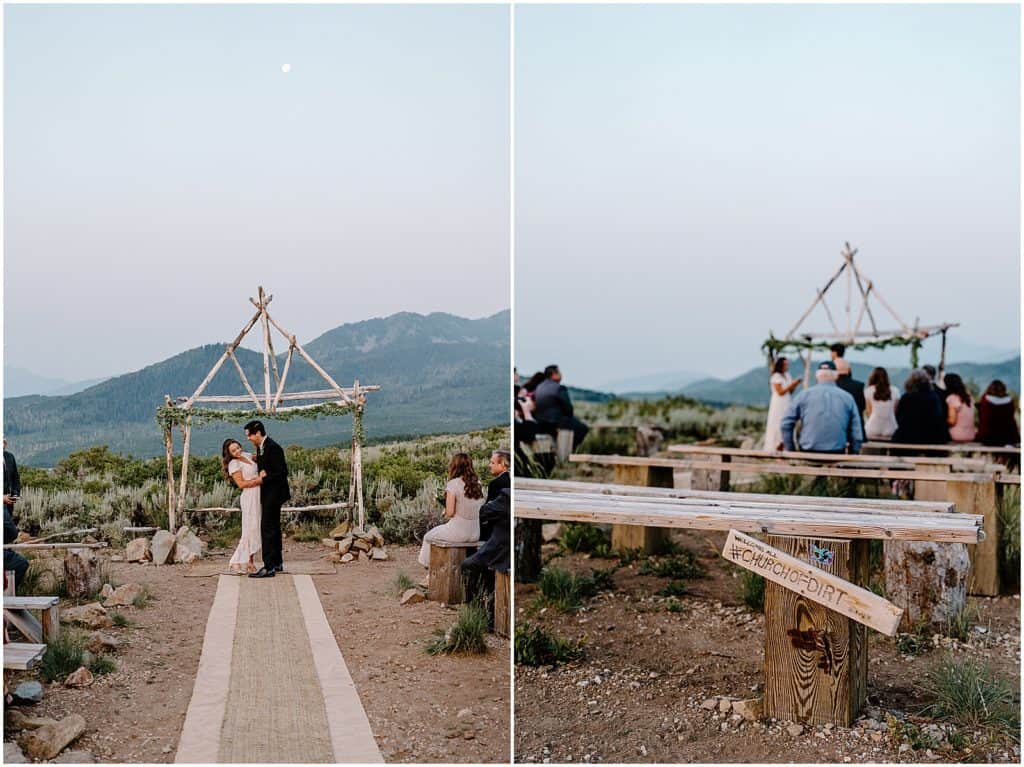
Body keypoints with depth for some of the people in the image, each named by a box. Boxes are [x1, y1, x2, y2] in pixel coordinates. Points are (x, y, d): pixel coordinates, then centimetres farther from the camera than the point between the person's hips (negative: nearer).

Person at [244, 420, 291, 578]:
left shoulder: (273, 448, -20)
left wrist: (264, 478, -18)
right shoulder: (260, 447, 9)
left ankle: (269, 567, -10)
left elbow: (282, 472, -21)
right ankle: (277, 563, 26)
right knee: (273, 527, 16)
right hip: (268, 493, 10)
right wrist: (261, 472, 2)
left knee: (267, 528, -11)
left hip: (274, 493, -10)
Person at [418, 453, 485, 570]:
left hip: (458, 532, -6)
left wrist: (445, 514, 6)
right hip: (476, 534, 6)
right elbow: (481, 509, 10)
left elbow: (450, 512, -17)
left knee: (428, 537, 23)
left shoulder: (453, 484, -14)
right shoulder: (478, 483, 4)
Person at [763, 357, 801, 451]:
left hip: (787, 405, 7)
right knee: (779, 428, -7)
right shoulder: (776, 376, -10)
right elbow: (780, 392, -16)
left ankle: (782, 450, 4)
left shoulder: (788, 375, 11)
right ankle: (775, 450, -4)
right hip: (779, 405, -7)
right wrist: (792, 384, -16)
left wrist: (795, 385, -3)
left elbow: (790, 392, 14)